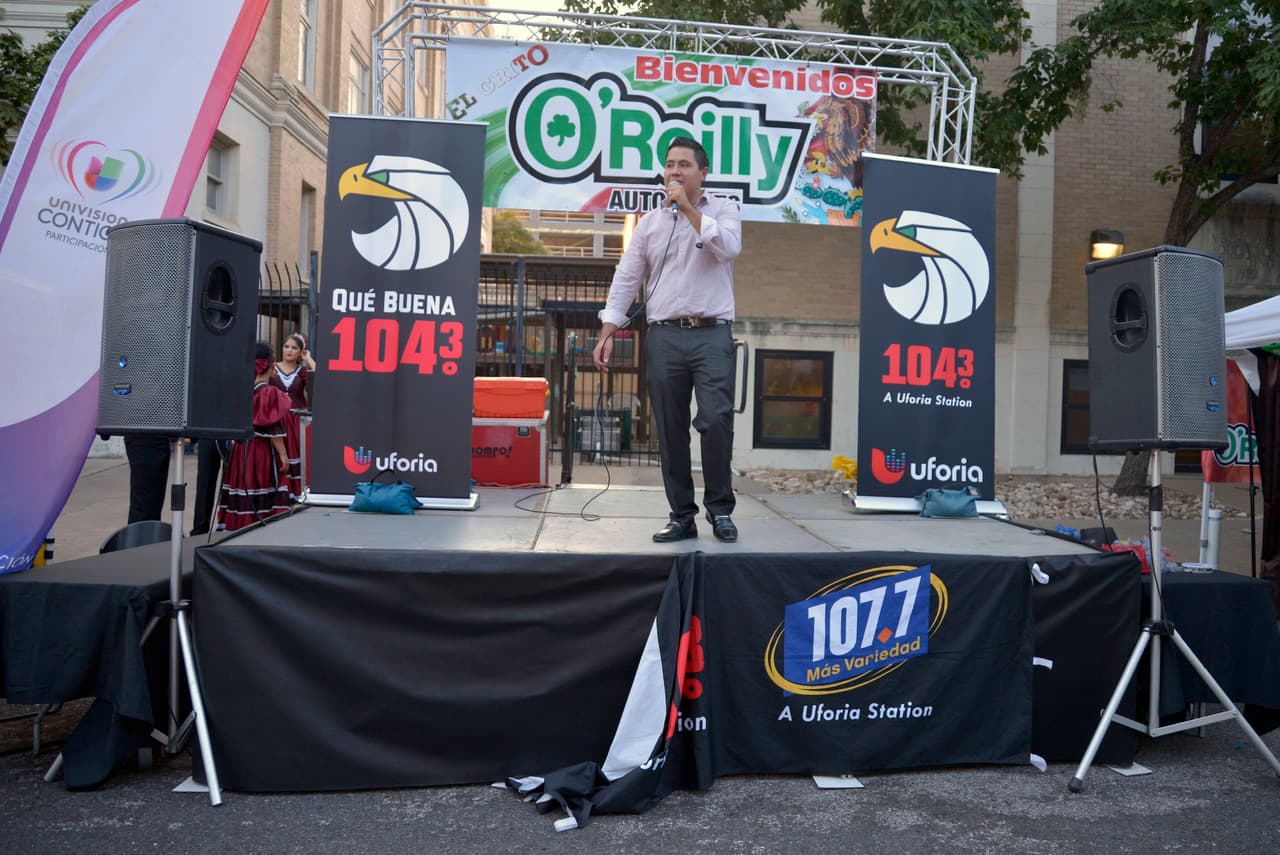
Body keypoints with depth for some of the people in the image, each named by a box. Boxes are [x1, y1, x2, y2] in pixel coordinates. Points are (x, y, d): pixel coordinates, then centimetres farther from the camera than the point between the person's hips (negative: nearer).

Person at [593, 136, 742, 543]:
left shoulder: (724, 210, 10)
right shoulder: (650, 222, 15)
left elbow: (728, 247, -12)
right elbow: (626, 279, 10)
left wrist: (689, 209, -8)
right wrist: (607, 333, 1)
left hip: (712, 334, -2)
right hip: (664, 337, 3)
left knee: (716, 422, -14)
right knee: (670, 431, 3)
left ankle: (719, 509, 4)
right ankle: (682, 516, 12)